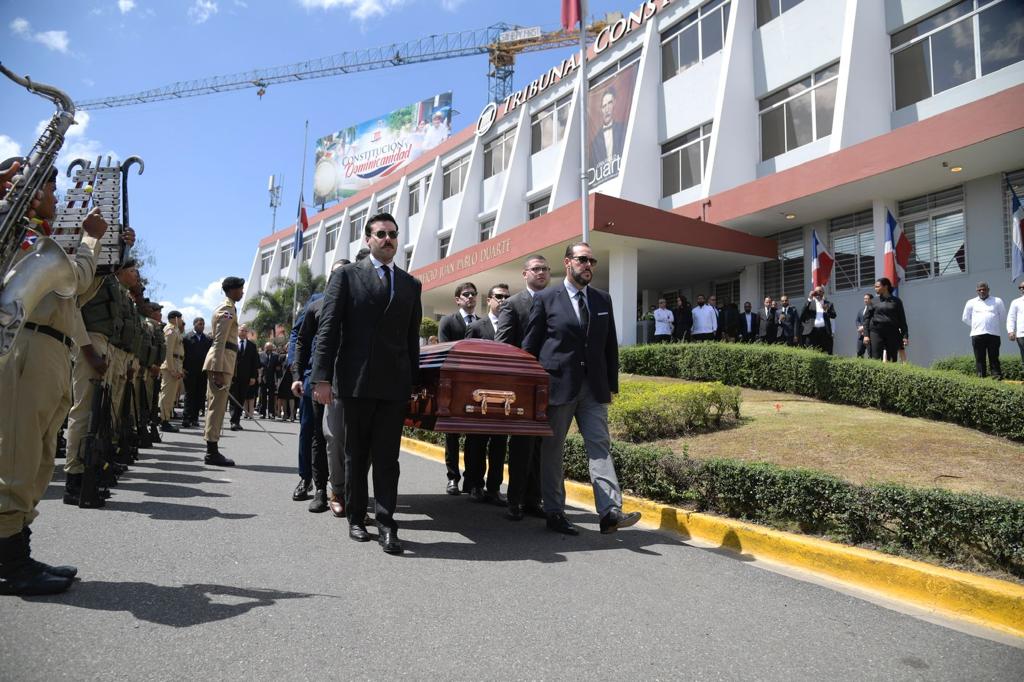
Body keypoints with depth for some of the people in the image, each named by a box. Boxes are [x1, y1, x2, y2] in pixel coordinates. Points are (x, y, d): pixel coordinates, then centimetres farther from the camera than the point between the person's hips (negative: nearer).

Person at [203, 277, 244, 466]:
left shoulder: (228, 308, 21)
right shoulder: (227, 310, -9)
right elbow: (220, 342, -18)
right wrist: (219, 370, -23)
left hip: (221, 362, 10)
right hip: (221, 361, -10)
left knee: (215, 405, 11)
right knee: (217, 405, -8)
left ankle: (212, 451, 17)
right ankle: (212, 453, -6)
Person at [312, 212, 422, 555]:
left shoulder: (411, 284, 13)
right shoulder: (346, 276, 4)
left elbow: (412, 337, 12)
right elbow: (328, 329, -1)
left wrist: (415, 382, 7)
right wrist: (322, 378, -8)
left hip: (395, 384, 2)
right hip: (357, 382, -2)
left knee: (387, 457, 2)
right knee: (356, 455, 10)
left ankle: (385, 523, 6)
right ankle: (356, 519, 23)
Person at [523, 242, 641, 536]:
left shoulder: (603, 299, 11)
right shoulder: (545, 299, 0)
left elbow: (610, 345, 13)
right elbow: (530, 346, 1)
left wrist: (612, 385, 8)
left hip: (594, 387, 3)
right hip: (558, 385, -3)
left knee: (600, 445, -3)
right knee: (552, 450, 5)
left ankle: (610, 512, -5)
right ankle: (554, 513, 15)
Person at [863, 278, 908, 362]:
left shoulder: (896, 301, 9)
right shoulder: (874, 302, 8)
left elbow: (902, 320, 9)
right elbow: (866, 318, 6)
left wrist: (905, 336, 2)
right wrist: (866, 335, -4)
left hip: (892, 333, 1)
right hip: (876, 333, -1)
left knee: (893, 360, 2)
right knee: (875, 359, -9)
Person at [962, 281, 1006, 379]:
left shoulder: (997, 301, 11)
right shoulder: (971, 303, 13)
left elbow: (1003, 318, 16)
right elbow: (966, 319, 18)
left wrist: (998, 329, 16)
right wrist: (976, 327, 12)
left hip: (994, 335, -1)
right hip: (977, 335, 1)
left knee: (994, 359, -2)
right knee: (979, 359, 0)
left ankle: (997, 378, -2)